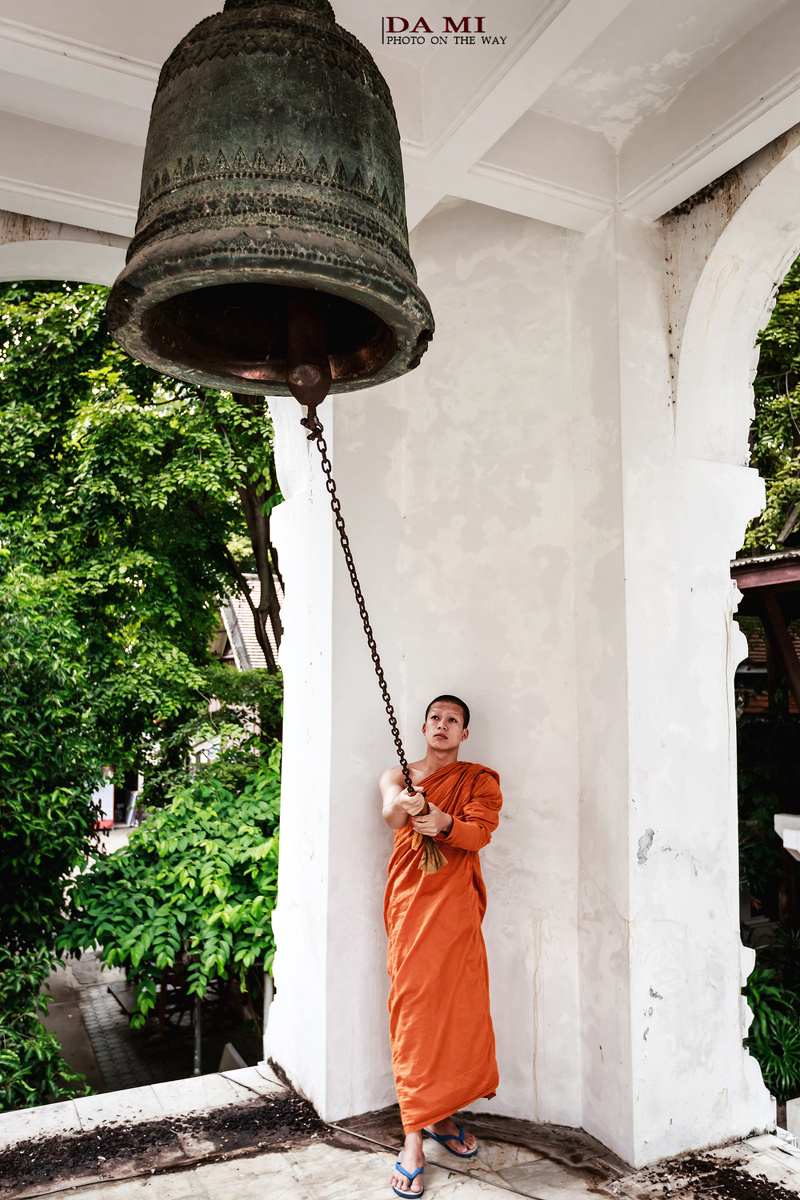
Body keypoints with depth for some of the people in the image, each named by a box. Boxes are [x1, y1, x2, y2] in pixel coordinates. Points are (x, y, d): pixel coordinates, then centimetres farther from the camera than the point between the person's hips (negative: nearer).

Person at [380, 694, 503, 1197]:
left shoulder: (480, 779, 11)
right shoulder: (398, 776, 13)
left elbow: (481, 831, -7)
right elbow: (390, 811, -10)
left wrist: (443, 823, -28)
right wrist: (402, 806, -35)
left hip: (458, 909, 1)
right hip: (410, 905, -1)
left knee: (461, 1013, 4)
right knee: (413, 1014, -4)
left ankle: (440, 1114, 24)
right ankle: (414, 1141, 3)